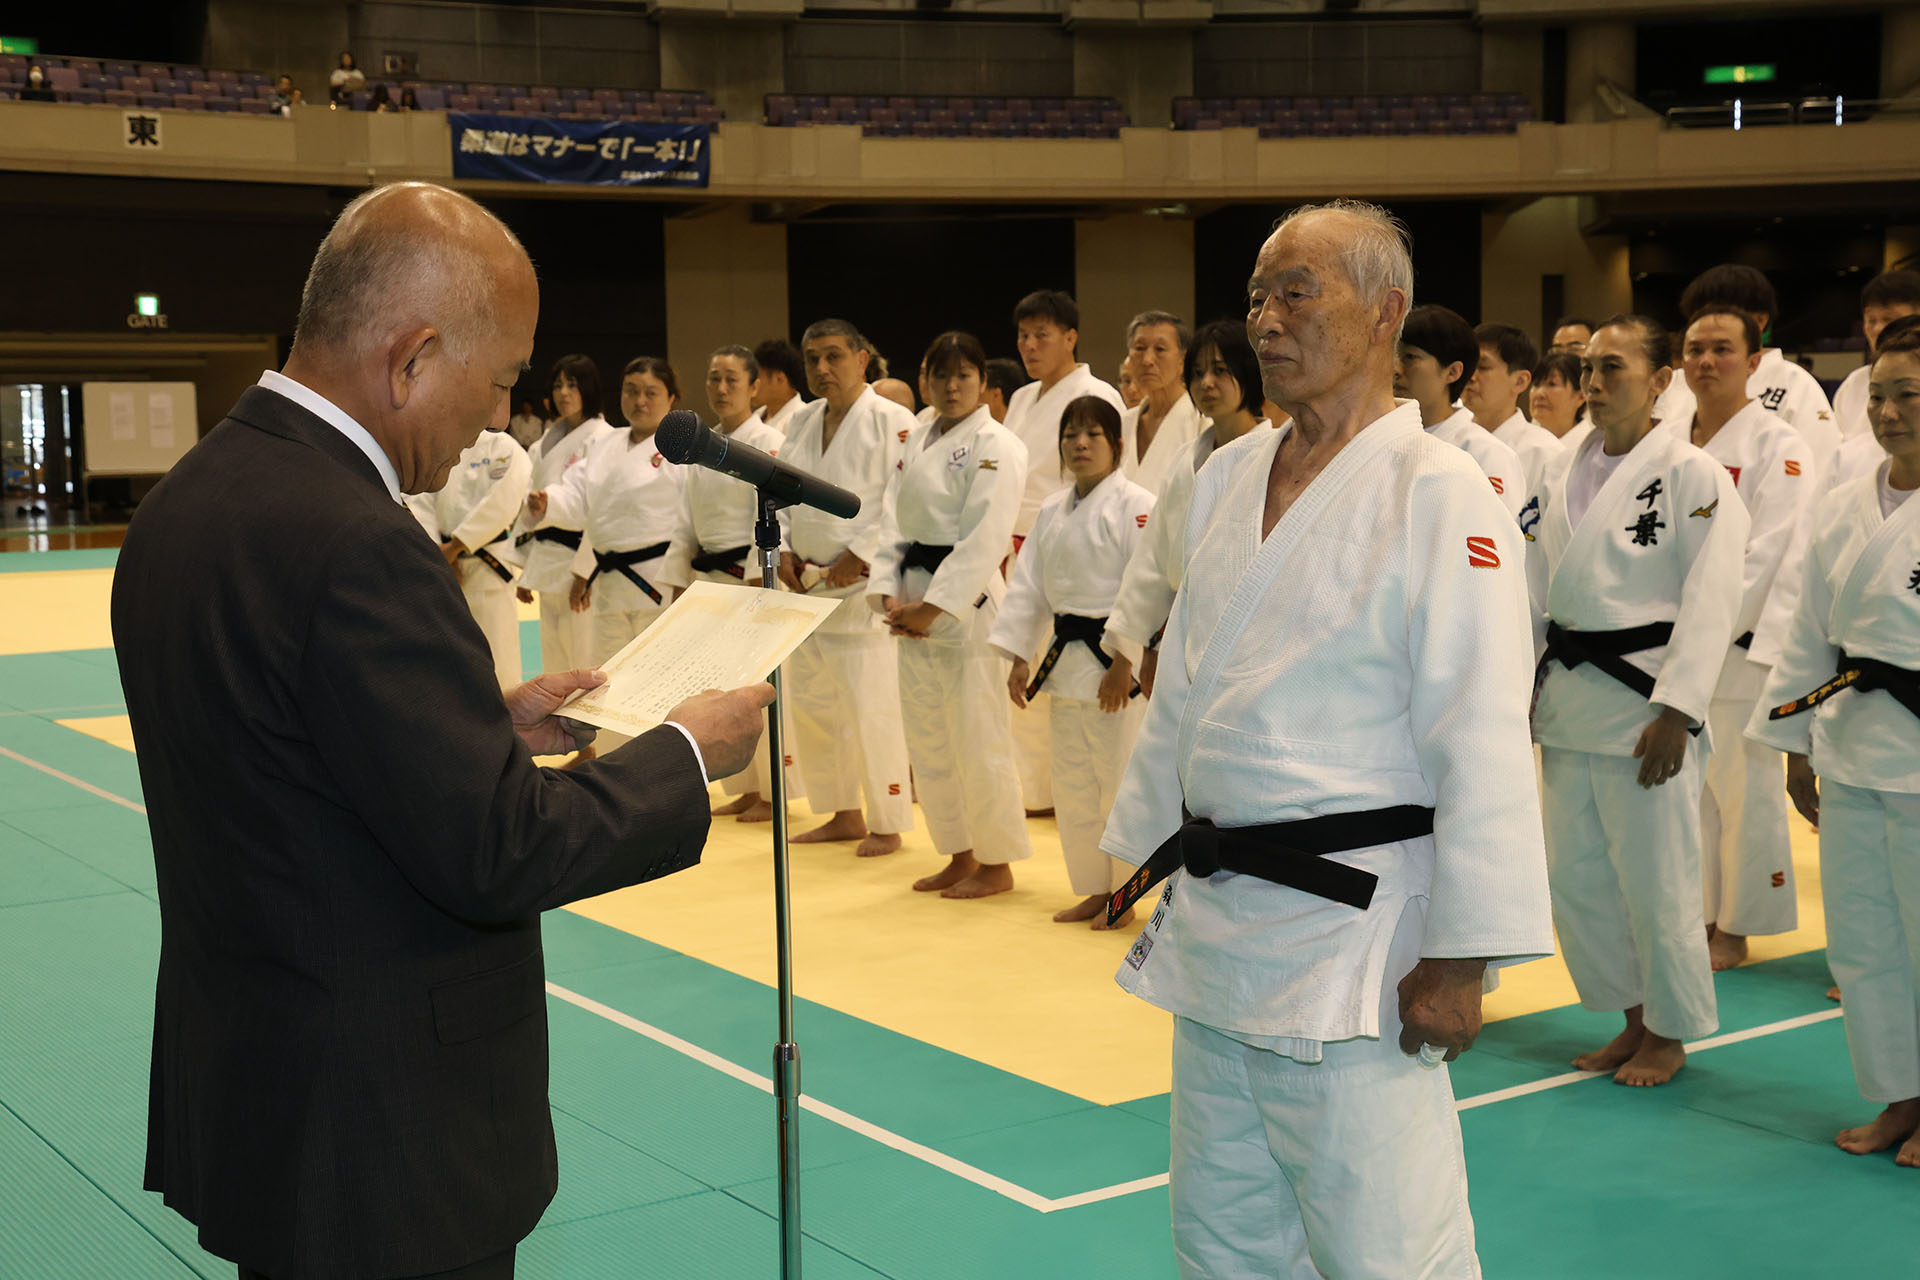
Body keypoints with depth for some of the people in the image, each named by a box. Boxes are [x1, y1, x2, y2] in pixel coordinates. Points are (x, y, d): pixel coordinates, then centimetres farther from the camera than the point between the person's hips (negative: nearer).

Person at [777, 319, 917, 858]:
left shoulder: (891, 422, -9)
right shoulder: (803, 422, 14)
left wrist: (859, 556, -18)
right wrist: (783, 550, 4)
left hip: (864, 586, -8)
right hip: (807, 586, 8)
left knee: (871, 709, -7)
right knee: (808, 704, 12)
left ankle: (887, 825, 8)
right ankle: (843, 814, 27)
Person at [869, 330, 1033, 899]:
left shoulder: (996, 446, -9)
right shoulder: (918, 441, 13)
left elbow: (984, 538, -16)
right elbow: (894, 520, 9)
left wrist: (934, 606, -19)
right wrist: (889, 594, -5)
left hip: (968, 603, -7)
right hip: (915, 602, 7)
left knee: (976, 737, -4)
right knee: (927, 738, 11)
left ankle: (996, 863, 10)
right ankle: (959, 856, 24)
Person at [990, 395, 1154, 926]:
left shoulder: (1136, 506, -11)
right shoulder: (1053, 512, 12)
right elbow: (1029, 585, 14)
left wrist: (1124, 664, -19)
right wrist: (1019, 657, 7)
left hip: (1117, 662, -7)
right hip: (1066, 659, 8)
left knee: (1119, 779, -3)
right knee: (1072, 783, 13)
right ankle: (1093, 889, 26)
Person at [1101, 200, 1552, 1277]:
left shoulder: (1442, 497, -14)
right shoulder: (1230, 478, 10)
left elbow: (1482, 743, -17)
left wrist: (1459, 958, -18)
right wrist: (1152, 844, 21)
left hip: (1350, 929, -7)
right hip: (1214, 923, 8)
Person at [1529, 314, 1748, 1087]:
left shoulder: (1693, 476, -9)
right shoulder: (1564, 477, 10)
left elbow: (1709, 603, -13)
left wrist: (1677, 712, -17)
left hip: (1644, 697, -7)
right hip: (1567, 698, 7)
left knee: (1656, 877, 1)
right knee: (1574, 874, 11)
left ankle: (1669, 1036, 21)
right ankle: (1633, 1022, 29)